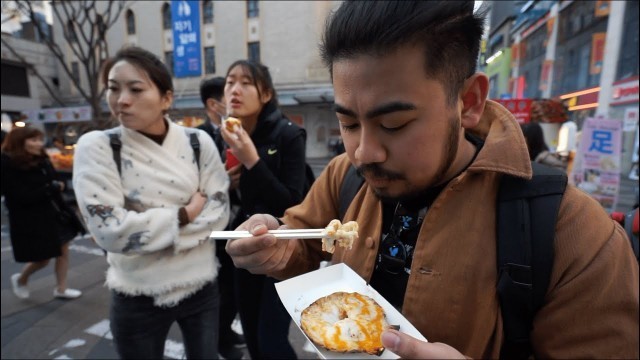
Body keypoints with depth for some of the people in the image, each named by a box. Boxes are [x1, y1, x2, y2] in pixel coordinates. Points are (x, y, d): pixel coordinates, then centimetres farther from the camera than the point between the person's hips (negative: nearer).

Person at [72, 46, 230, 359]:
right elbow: (111, 231, -17)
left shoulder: (198, 142, -6)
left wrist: (151, 231, -16)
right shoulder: (96, 147, -9)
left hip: (201, 288, 2)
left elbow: (219, 212, -8)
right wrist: (185, 215, -15)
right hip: (138, 299, -1)